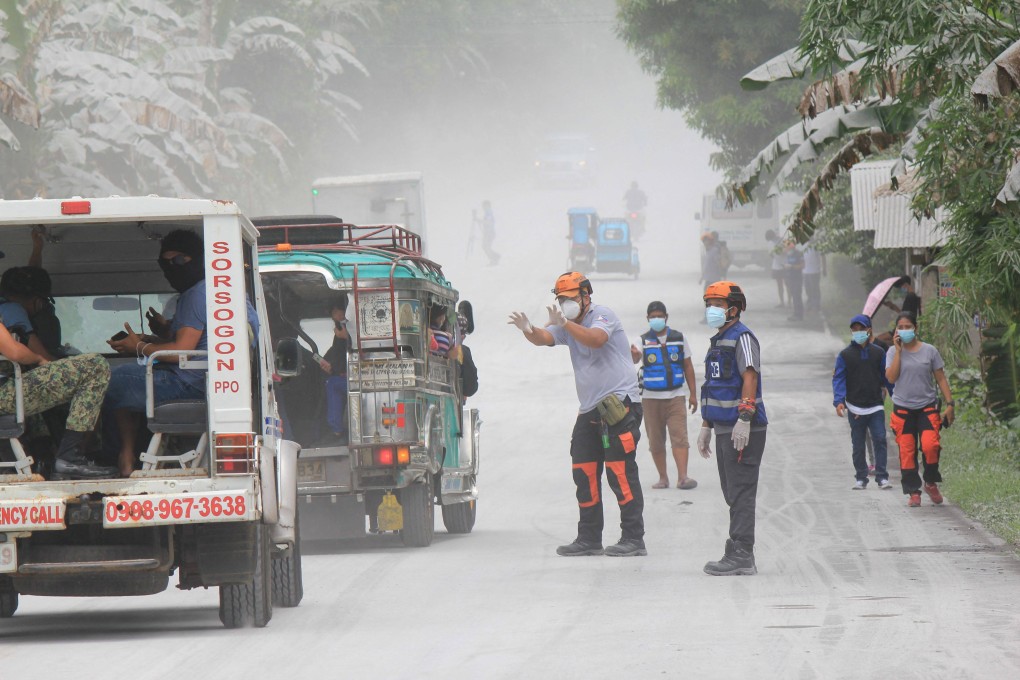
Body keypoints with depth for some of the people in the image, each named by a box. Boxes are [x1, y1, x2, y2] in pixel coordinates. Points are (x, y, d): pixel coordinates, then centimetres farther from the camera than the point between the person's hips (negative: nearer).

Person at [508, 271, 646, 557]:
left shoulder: (603, 316, -6)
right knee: (584, 474, 7)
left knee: (621, 473, -10)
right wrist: (528, 330, -23)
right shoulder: (567, 326, 17)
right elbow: (544, 338, -1)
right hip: (590, 410, 9)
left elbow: (596, 339, -27)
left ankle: (633, 539, -9)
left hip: (619, 404, -9)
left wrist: (565, 324, -39)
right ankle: (589, 539, 12)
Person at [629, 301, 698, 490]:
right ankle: (663, 478, 14)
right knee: (655, 440, 4)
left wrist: (693, 394, 8)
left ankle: (682, 477, -19)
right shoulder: (644, 341, 2)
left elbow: (688, 367, 11)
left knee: (679, 436, -12)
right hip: (651, 398, 0)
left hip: (675, 396, 0)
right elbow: (635, 358, -18)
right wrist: (634, 354, -43)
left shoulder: (678, 338, 7)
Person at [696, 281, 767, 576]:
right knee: (732, 493, 12)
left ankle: (741, 556, -10)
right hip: (724, 428, 10)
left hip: (743, 430, -10)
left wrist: (744, 419, -28)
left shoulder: (742, 338, -10)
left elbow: (750, 378, -20)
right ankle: (738, 554, 16)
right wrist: (706, 426, 27)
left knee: (741, 493, -9)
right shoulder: (719, 341, 20)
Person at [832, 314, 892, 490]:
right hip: (855, 408, 0)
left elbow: (886, 376, 13)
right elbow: (838, 379, -4)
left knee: (880, 440, -11)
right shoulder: (845, 355, 1)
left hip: (876, 406, 0)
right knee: (858, 445, 6)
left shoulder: (878, 353, 7)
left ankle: (882, 477, -9)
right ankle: (860, 478, 15)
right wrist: (839, 401, -18)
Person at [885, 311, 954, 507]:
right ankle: (913, 492, 6)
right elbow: (891, 377, -10)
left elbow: (941, 379, 7)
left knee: (930, 445, -18)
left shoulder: (929, 351, 4)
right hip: (903, 408, 1)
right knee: (907, 451, -2)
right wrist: (898, 350, -10)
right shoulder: (893, 352, 5)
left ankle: (931, 483, 4)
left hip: (927, 407, -1)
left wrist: (949, 404, 1)